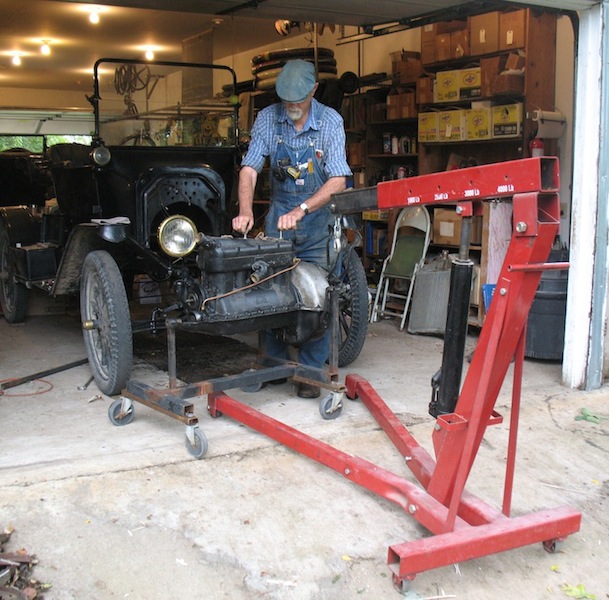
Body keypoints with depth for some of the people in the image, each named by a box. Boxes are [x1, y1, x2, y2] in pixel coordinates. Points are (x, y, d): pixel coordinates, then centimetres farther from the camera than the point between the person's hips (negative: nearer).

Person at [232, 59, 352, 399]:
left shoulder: (330, 121, -12)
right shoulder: (268, 119, -5)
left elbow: (338, 181, -17)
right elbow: (250, 168, -8)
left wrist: (301, 210, -28)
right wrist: (246, 211, -25)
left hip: (317, 216, -2)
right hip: (279, 214, 2)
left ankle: (311, 371, 6)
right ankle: (276, 363, 18)